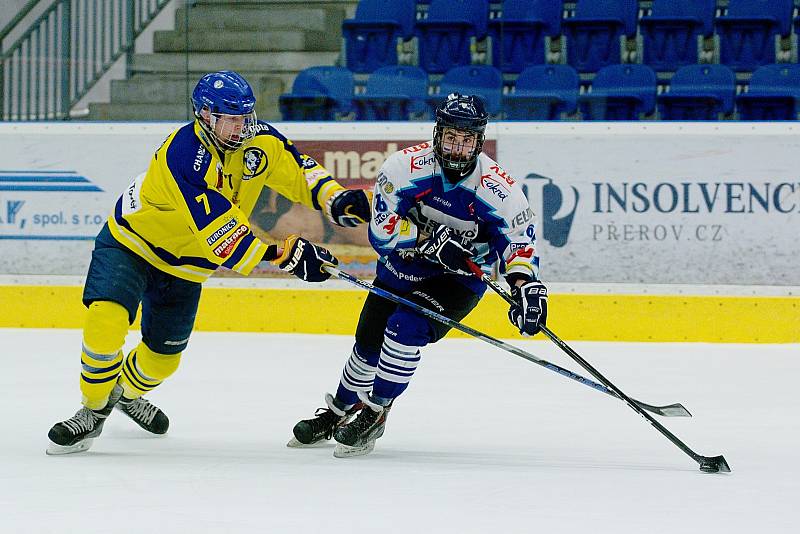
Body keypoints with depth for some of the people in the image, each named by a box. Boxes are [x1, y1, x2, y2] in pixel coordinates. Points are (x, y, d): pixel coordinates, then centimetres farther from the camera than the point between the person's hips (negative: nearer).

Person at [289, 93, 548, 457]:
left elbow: (519, 242, -19)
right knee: (369, 342, 10)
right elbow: (381, 232, -23)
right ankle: (337, 413, 37)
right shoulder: (406, 167, -23)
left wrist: (526, 287, -37)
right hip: (403, 266, 3)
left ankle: (375, 413, -8)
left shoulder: (499, 189, -24)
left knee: (406, 327, -26)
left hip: (459, 279, -3)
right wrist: (427, 240, -35)